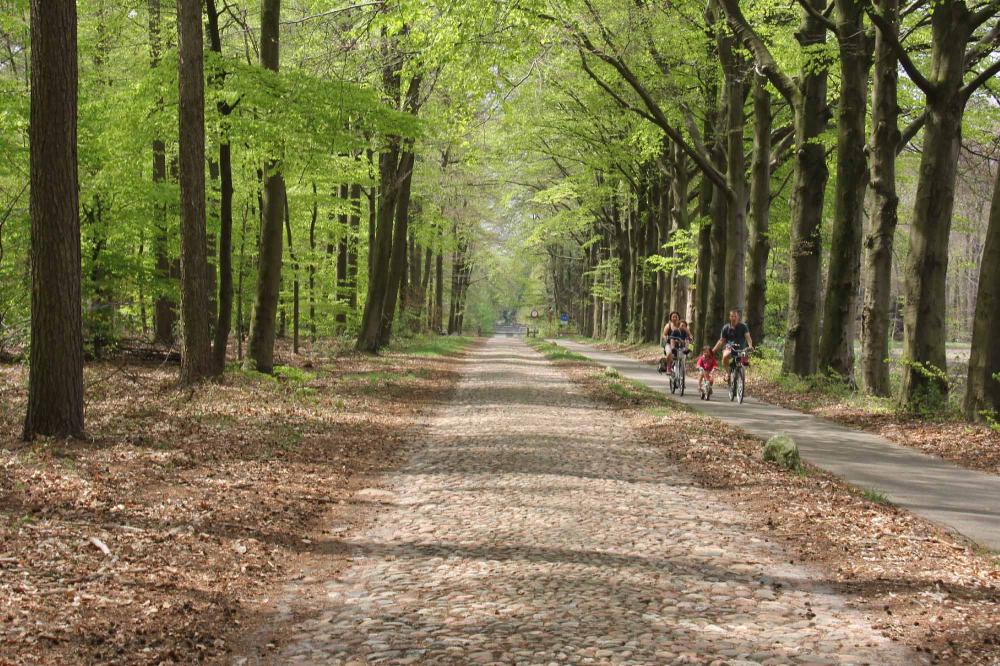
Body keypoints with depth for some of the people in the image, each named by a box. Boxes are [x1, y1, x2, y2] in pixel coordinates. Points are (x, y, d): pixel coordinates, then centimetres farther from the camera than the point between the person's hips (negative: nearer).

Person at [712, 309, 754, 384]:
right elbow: (721, 341, 5)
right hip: (729, 347, -1)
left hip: (740, 348, 1)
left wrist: (750, 346, -40)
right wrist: (712, 351, -4)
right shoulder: (726, 328, 0)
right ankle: (728, 373, -12)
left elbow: (747, 336, -19)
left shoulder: (743, 326, -5)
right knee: (725, 356, -34)